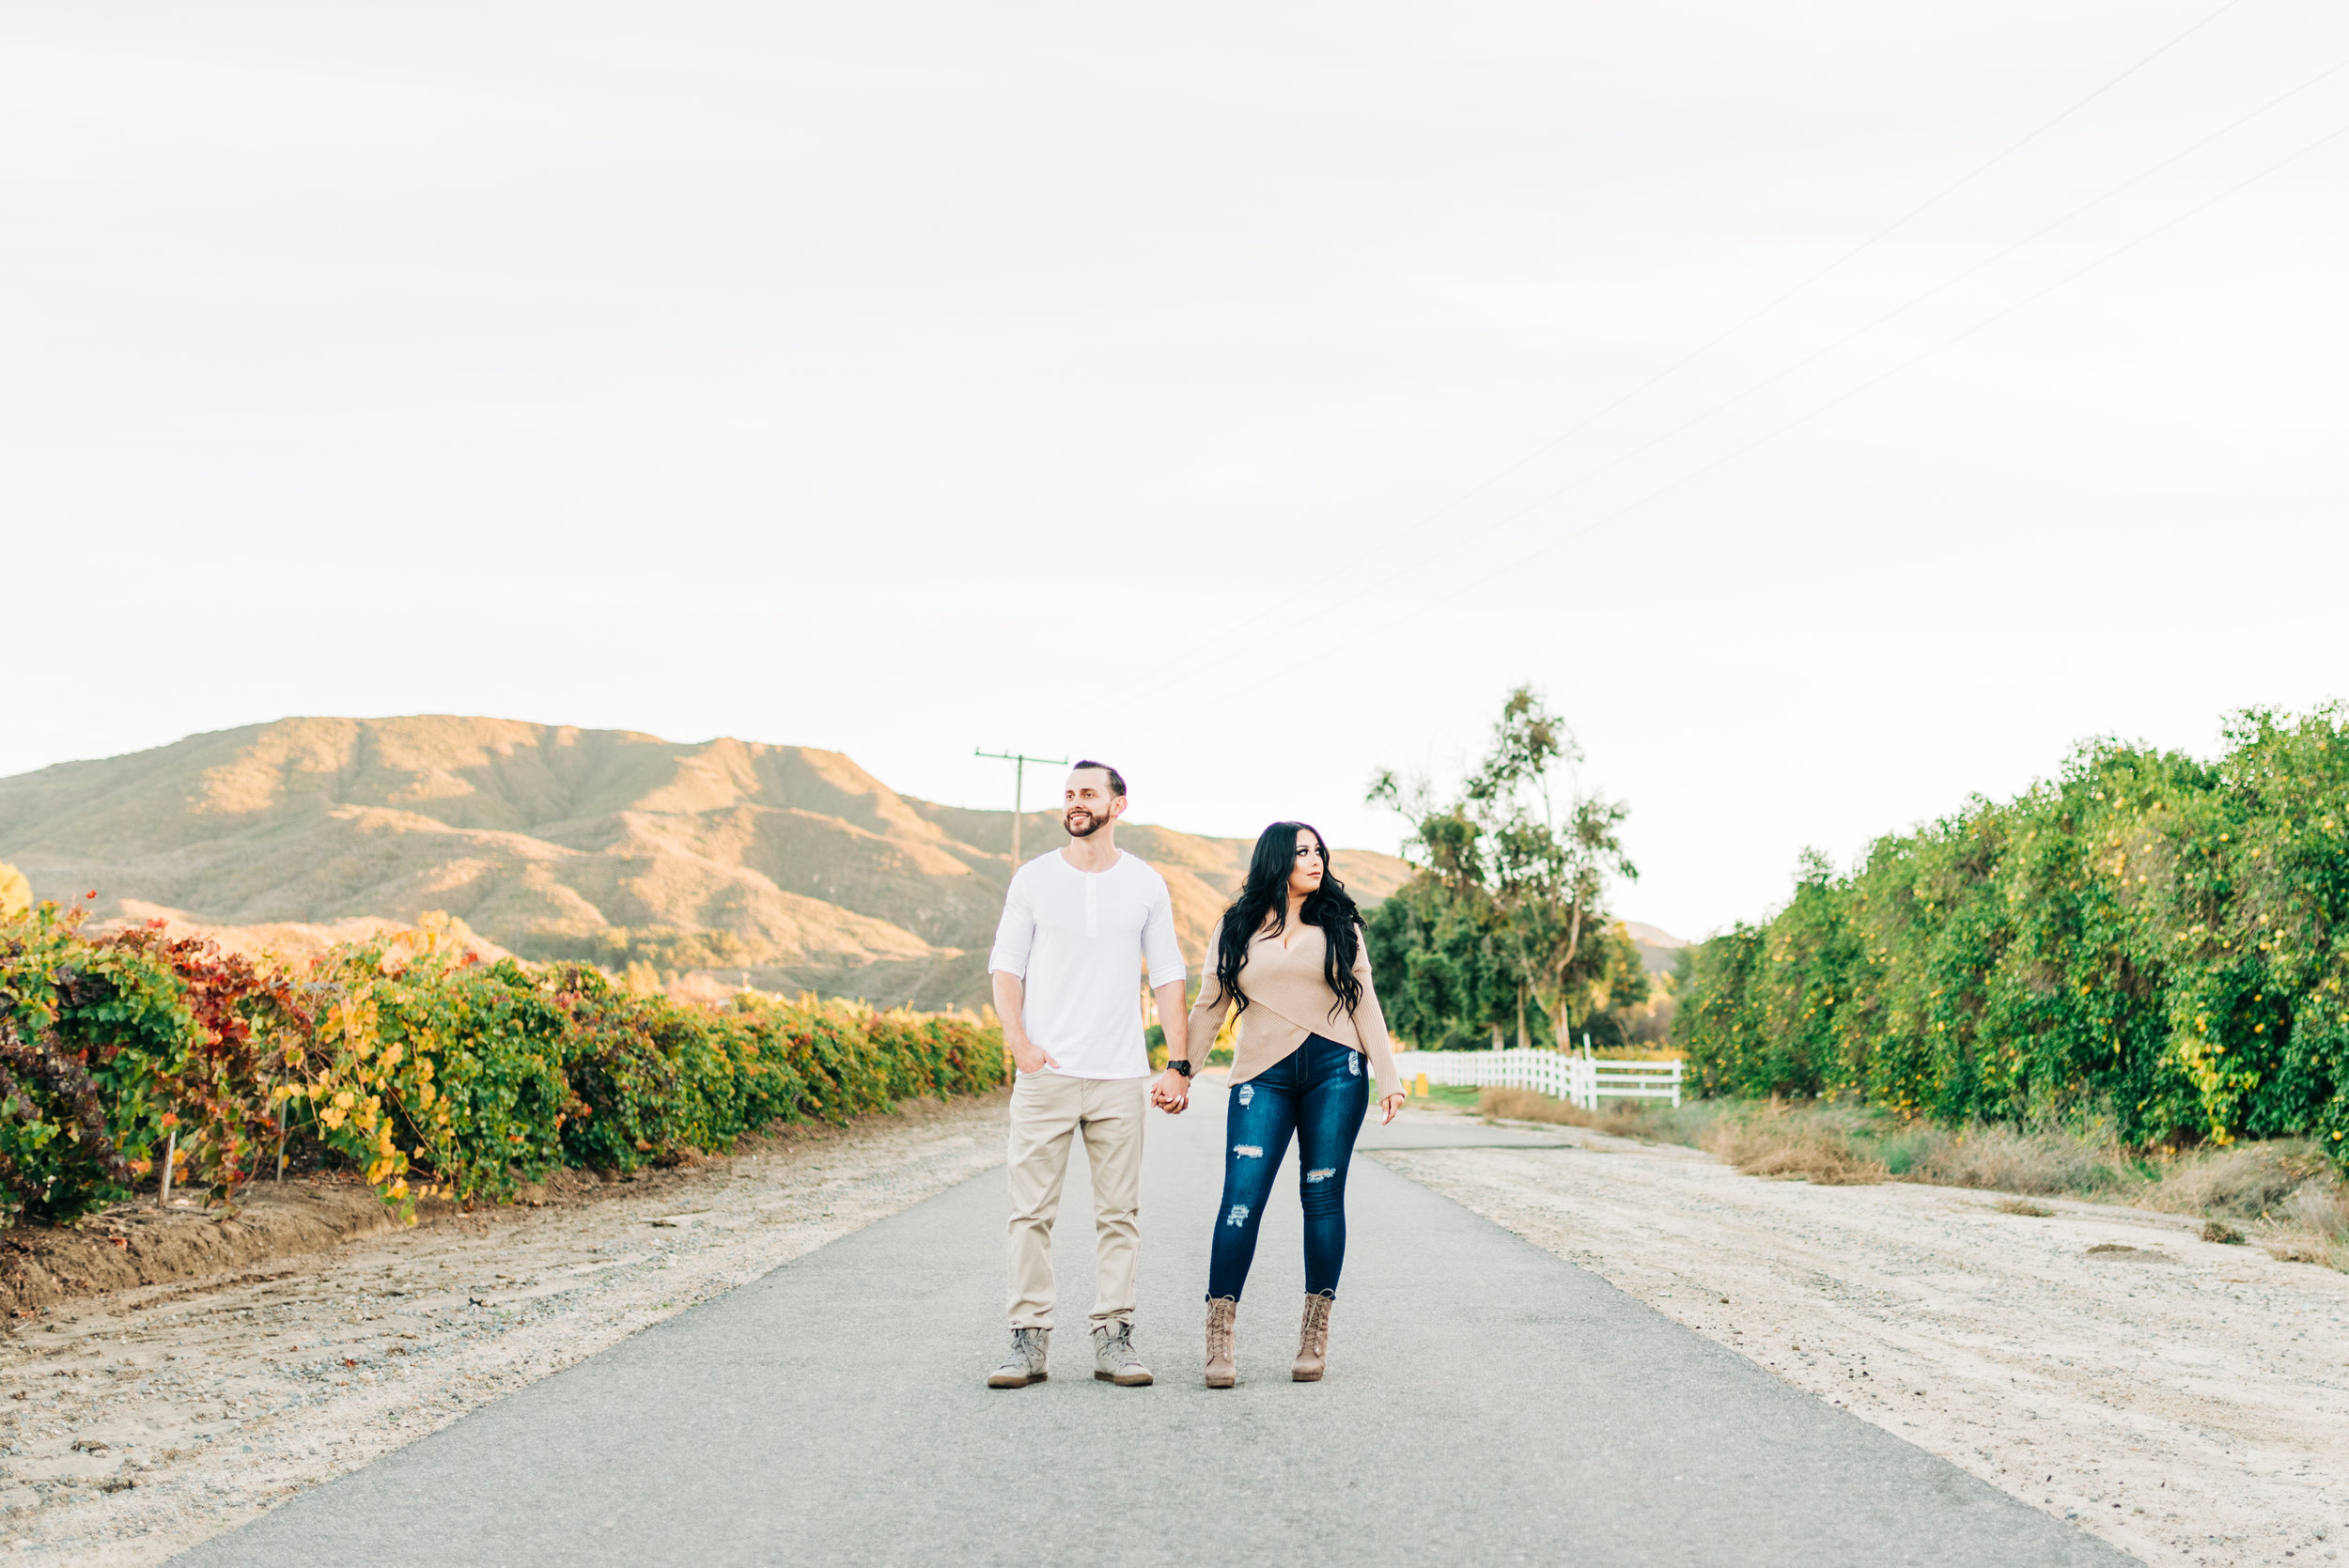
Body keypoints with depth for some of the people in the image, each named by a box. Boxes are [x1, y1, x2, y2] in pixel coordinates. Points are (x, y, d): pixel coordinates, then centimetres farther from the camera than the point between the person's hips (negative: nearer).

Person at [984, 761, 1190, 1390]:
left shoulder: (1146, 885, 7)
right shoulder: (1033, 879, 5)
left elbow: (1167, 976, 9)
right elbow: (1005, 965, 6)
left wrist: (1180, 1065, 2)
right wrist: (1017, 1041, -9)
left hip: (1119, 1078, 1)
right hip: (1044, 1072, -1)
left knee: (1120, 1212, 2)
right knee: (1032, 1209, -3)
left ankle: (1114, 1337, 8)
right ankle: (1029, 1338, 2)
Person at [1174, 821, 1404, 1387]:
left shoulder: (1338, 926, 12)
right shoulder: (1234, 930, 11)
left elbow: (1364, 1004, 10)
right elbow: (1209, 1008, 12)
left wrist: (1388, 1076, 2)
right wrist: (1179, 1070, 3)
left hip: (1335, 1070, 1)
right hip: (1263, 1075, -1)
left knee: (1322, 1194, 1)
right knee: (1242, 1197, -11)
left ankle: (1316, 1333, 8)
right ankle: (1218, 1338, -9)